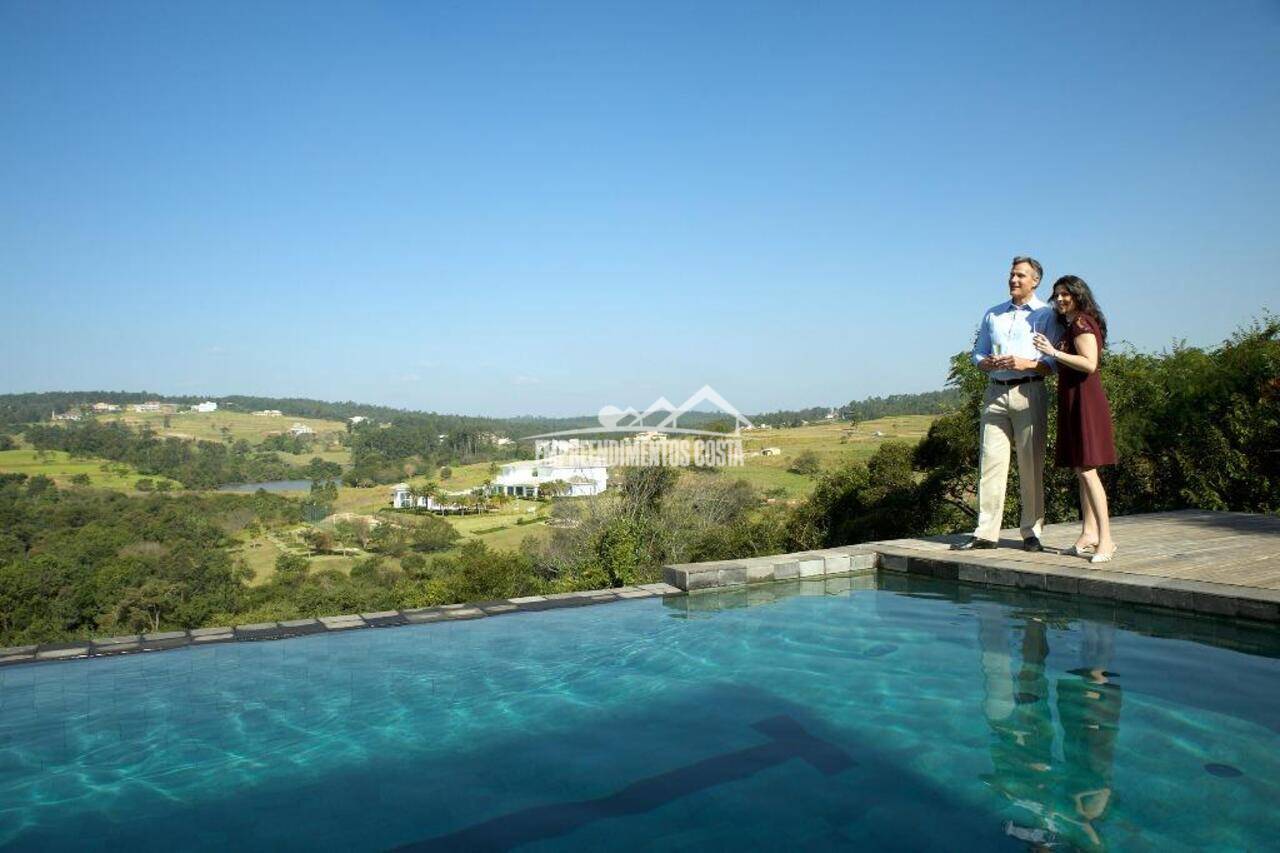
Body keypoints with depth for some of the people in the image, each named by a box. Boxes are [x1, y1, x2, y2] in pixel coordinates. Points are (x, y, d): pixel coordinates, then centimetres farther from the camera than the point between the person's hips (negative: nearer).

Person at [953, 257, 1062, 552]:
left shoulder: (1047, 314, 5)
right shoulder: (993, 314, 19)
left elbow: (1055, 361, -2)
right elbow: (978, 353, 18)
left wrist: (1026, 363, -17)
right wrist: (988, 363, -3)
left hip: (1029, 392, -3)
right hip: (995, 392, 4)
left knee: (1031, 464, -1)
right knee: (991, 461, -2)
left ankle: (1032, 533, 7)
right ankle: (986, 533, 0)